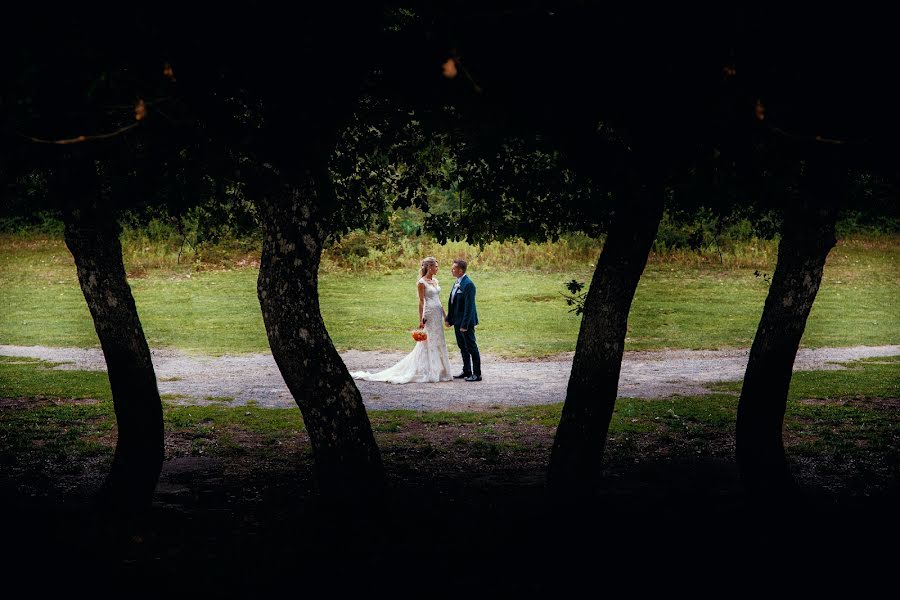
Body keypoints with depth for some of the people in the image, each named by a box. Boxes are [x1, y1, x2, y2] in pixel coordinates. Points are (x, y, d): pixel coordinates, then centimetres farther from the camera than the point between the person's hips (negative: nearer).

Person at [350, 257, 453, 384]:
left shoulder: (435, 281, 13)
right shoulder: (421, 282, -9)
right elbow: (421, 302, -11)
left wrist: (444, 315, 16)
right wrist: (421, 320, -14)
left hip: (438, 314, 8)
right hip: (429, 315, -8)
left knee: (438, 342, 8)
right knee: (428, 343, -5)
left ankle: (437, 371, 14)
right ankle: (427, 372, 0)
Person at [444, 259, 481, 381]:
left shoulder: (468, 285, -19)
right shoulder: (457, 283, 10)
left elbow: (469, 306, -22)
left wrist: (464, 325, -23)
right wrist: (449, 318, 13)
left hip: (466, 322, -10)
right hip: (457, 321, 10)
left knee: (471, 347, -2)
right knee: (462, 347, 16)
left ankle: (477, 374, 5)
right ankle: (466, 371, 26)